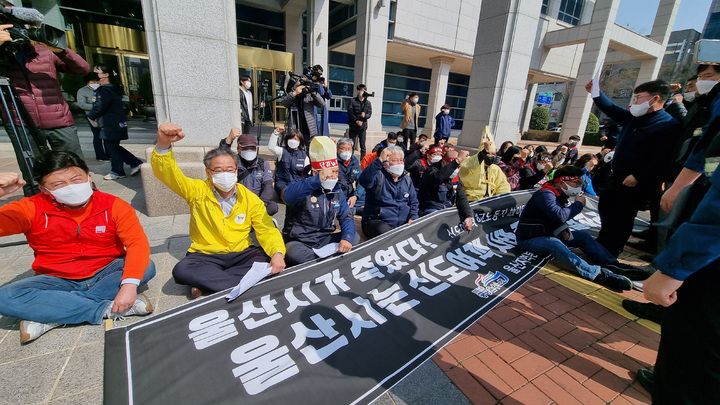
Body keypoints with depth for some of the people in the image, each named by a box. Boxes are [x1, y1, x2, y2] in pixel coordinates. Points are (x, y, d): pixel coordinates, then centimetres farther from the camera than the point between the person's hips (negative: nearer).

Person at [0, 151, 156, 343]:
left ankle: (48, 314, -21)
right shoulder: (32, 209, -7)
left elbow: (138, 242, -22)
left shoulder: (114, 206, -12)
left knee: (146, 267, -28)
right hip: (57, 280, 1)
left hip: (105, 275, -1)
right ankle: (108, 309, -23)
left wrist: (129, 283, -36)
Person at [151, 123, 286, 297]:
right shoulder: (197, 191, -1)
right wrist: (163, 144, -34)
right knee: (181, 270, -30)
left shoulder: (251, 199, -1)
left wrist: (278, 253, -26)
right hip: (205, 255, -1)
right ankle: (240, 284, -21)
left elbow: (267, 231, -6)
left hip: (242, 253, 2)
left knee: (272, 262, -25)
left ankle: (206, 280, -19)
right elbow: (166, 173, -13)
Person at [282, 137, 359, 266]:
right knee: (294, 254, -37)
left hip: (324, 239, 6)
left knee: (354, 237, -10)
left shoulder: (337, 191, 5)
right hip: (299, 242, -5)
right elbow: (288, 196, -40)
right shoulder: (303, 188, -15)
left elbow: (346, 217, 2)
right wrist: (317, 180, -54)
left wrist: (347, 238, -19)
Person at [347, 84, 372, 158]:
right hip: (353, 126, -1)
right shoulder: (352, 101, 4)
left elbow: (369, 114, 3)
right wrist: (356, 121, -16)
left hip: (363, 126, 1)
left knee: (362, 145, 1)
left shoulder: (368, 103, 10)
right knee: (352, 145, 2)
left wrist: (365, 115, -19)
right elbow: (350, 113, -4)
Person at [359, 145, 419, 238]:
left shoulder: (407, 179, 15)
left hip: (403, 223, 6)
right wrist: (379, 160, -35)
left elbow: (413, 201, 20)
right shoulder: (378, 176, -6)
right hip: (376, 221, -5)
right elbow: (364, 181, -30)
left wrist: (413, 217, 1)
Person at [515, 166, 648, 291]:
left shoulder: (559, 194, 10)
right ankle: (597, 273, -46)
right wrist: (578, 204, -17)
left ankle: (612, 264, -6)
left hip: (547, 233, 10)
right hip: (529, 238, -10)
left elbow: (559, 219, 17)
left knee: (583, 235, 3)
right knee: (554, 244, -38)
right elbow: (560, 216, -35)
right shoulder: (545, 194, -21)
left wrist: (563, 230, -6)